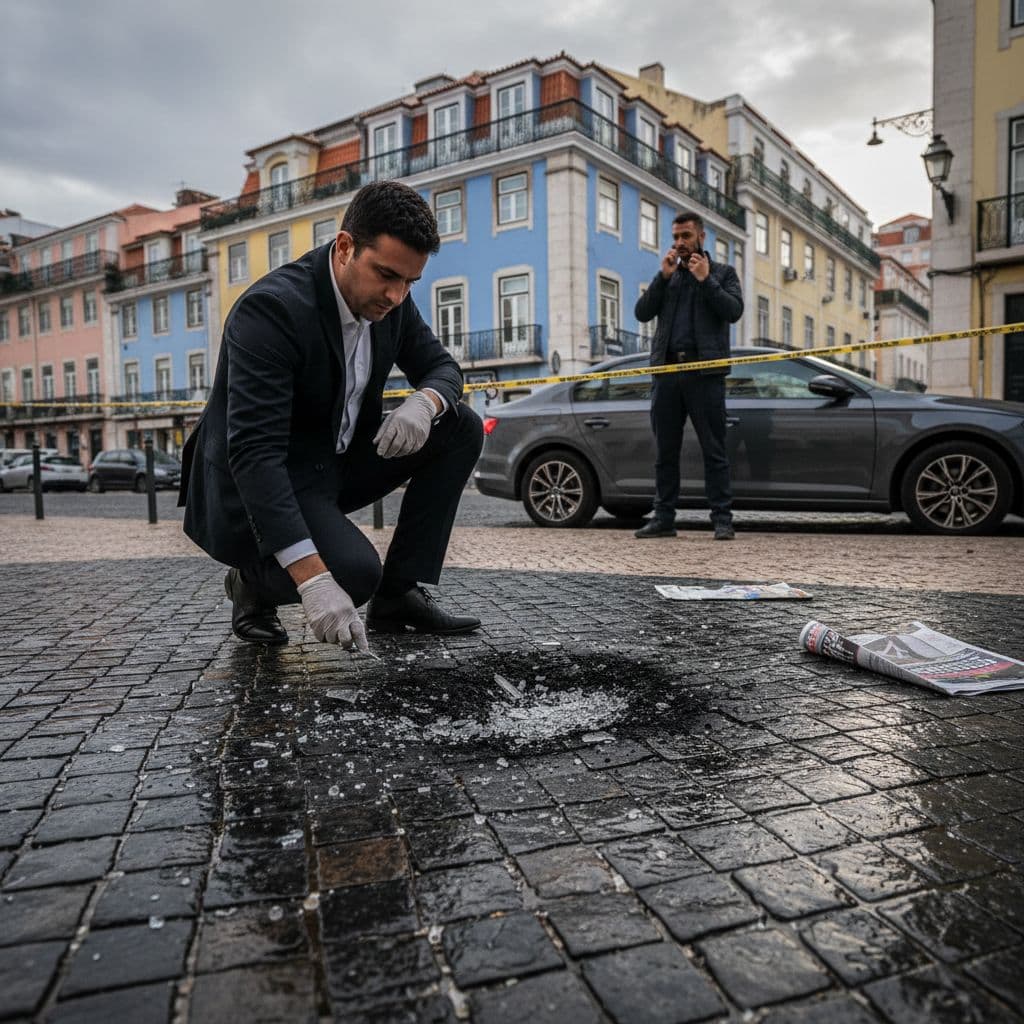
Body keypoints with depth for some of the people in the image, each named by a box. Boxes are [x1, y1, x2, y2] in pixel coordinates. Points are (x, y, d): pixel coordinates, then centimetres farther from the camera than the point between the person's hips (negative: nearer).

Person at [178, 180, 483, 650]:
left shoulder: (389, 299, -6)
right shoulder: (270, 308, -28)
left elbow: (442, 367, 5)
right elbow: (253, 453, -35)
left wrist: (425, 402, -23)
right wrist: (312, 579, -43)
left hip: (336, 459, 8)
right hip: (257, 487, -7)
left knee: (461, 428, -6)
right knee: (353, 574, -32)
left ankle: (398, 594, -2)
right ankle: (254, 580, 3)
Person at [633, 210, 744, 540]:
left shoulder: (722, 272, 13)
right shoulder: (666, 275, 22)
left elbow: (734, 311, -3)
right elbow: (642, 313, 8)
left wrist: (705, 279, -6)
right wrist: (663, 276, 1)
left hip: (705, 372, -3)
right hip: (666, 370, 4)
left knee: (714, 451, -3)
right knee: (664, 451, 5)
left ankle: (722, 520, -1)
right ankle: (663, 518, 11)